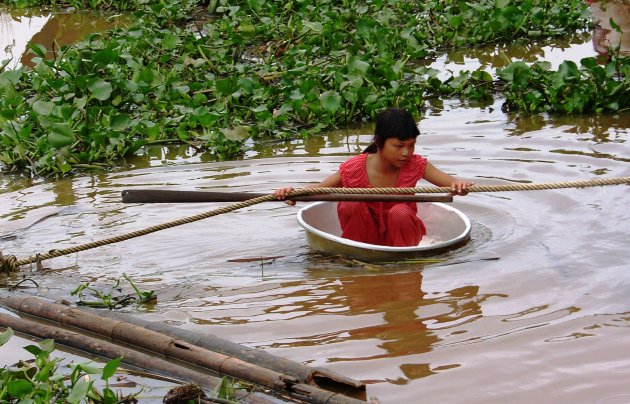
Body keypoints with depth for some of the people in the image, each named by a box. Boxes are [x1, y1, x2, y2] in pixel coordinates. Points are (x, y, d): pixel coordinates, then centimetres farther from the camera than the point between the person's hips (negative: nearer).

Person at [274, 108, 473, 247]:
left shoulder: (415, 165, -15)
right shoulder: (356, 168, -17)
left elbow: (451, 184, -20)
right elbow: (319, 189, -10)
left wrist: (459, 185, -46)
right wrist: (292, 193, -31)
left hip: (399, 232, 0)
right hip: (367, 234, 0)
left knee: (400, 212, -32)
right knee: (349, 204, -27)